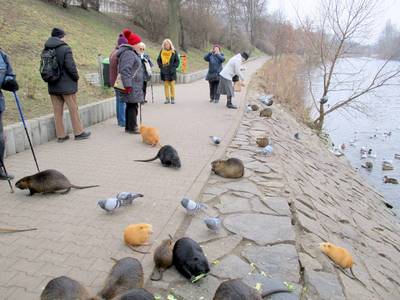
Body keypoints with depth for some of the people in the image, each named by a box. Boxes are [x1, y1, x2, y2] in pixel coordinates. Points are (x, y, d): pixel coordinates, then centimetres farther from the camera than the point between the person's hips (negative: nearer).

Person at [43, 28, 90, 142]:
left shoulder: (46, 50, 5)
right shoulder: (65, 49, -13)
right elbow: (70, 67, -17)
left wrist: (50, 78, 14)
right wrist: (76, 77, -1)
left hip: (52, 86, 5)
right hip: (66, 85, -5)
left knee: (57, 111, 10)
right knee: (73, 109, 6)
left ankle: (61, 135, 16)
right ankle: (79, 132, 14)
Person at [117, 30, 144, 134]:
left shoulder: (131, 53, 20)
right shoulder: (128, 54, -15)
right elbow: (125, 70, -24)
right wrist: (128, 85, -27)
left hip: (133, 86, 10)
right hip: (131, 86, -10)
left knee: (131, 106, 13)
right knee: (132, 106, -5)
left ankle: (129, 127, 20)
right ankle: (132, 128, 1)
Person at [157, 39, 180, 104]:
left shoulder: (174, 52, 1)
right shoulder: (162, 52, 7)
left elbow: (177, 61, 3)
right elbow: (158, 60, 14)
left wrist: (173, 66, -6)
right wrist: (161, 66, 1)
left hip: (172, 71, -2)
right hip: (164, 71, 2)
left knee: (172, 85, -1)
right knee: (166, 85, 4)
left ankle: (172, 98, 6)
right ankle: (167, 98, 10)